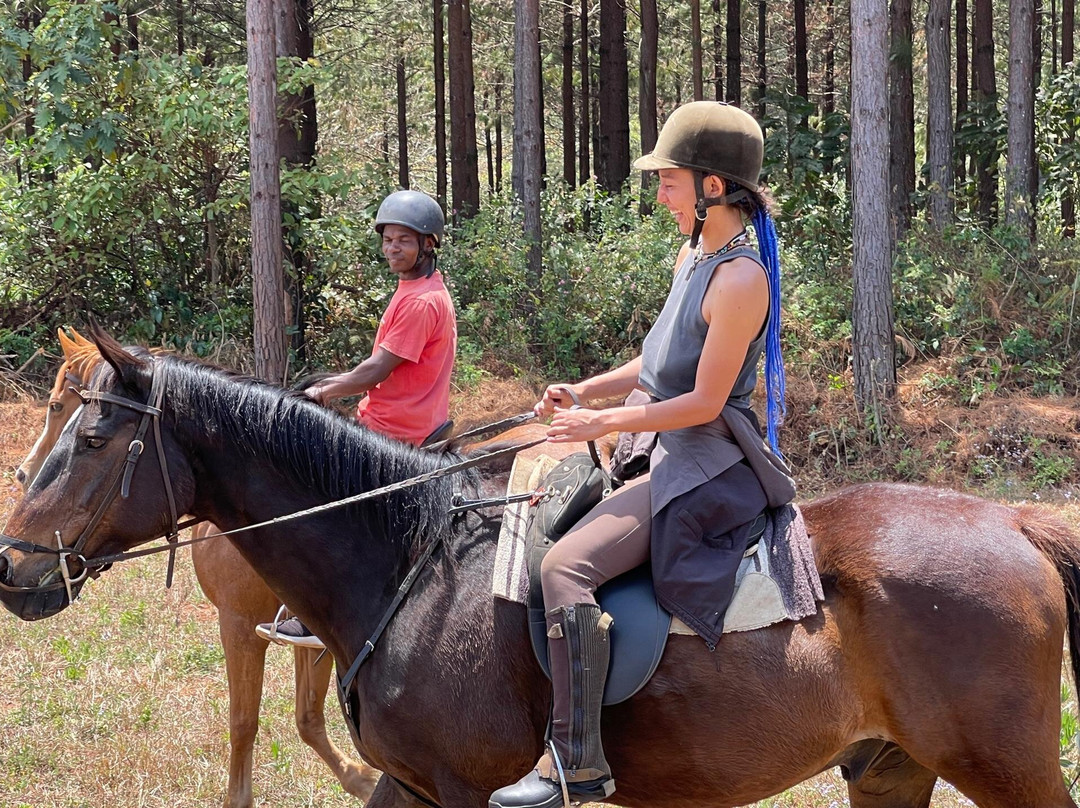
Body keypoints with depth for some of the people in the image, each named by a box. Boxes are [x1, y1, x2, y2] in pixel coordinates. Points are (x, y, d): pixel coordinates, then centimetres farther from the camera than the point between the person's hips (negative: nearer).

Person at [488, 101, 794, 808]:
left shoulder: (740, 278, -20)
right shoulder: (694, 254, 11)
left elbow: (703, 401, -21)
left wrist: (602, 423, -17)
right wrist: (583, 392, 7)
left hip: (705, 470, -11)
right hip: (673, 457, 11)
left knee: (566, 566, -27)